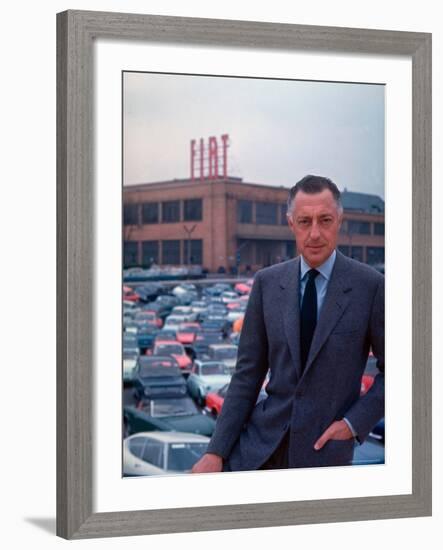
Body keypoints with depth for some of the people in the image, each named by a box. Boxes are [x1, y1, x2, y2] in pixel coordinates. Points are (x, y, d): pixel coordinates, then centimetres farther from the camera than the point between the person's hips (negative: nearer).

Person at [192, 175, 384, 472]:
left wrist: (354, 423, -10)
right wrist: (216, 452, -3)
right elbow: (248, 373, 3)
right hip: (262, 440, 3)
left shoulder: (371, 286, -7)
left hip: (324, 447, -2)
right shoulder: (267, 282, 2)